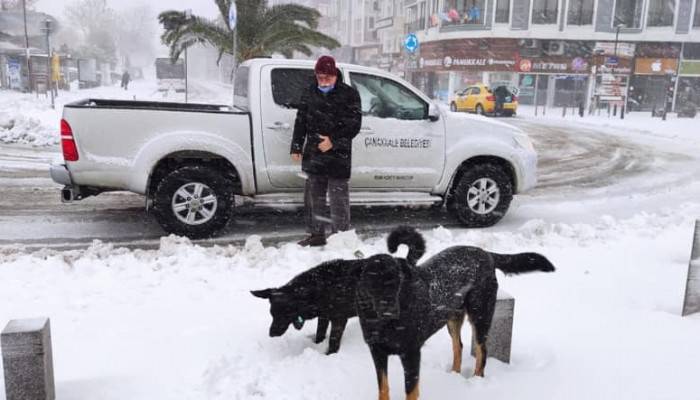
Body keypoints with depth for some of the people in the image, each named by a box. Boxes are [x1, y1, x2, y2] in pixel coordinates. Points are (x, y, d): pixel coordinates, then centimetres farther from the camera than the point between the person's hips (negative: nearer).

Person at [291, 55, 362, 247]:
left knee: (338, 197, -2)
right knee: (313, 195, 11)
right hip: (313, 154, 5)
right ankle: (316, 234, 23)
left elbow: (354, 125, -8)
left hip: (338, 155, -5)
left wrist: (333, 141, -16)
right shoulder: (309, 93, 11)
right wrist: (296, 147, 9)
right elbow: (301, 121, 15)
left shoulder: (349, 94, -3)